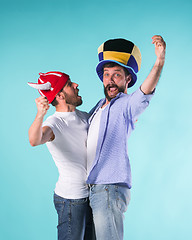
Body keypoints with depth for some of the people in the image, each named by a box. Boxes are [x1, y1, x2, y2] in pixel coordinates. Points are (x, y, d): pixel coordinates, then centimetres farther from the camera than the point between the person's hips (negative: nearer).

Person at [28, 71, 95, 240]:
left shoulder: (84, 117, 7)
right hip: (71, 199, -8)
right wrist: (40, 114, -57)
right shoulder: (54, 123, -18)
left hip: (91, 194, 8)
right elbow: (34, 140, -40)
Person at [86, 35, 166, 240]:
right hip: (93, 188, 8)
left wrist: (159, 62, -45)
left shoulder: (126, 105, -7)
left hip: (111, 188, -8)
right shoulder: (99, 106, 18)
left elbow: (145, 92, -29)